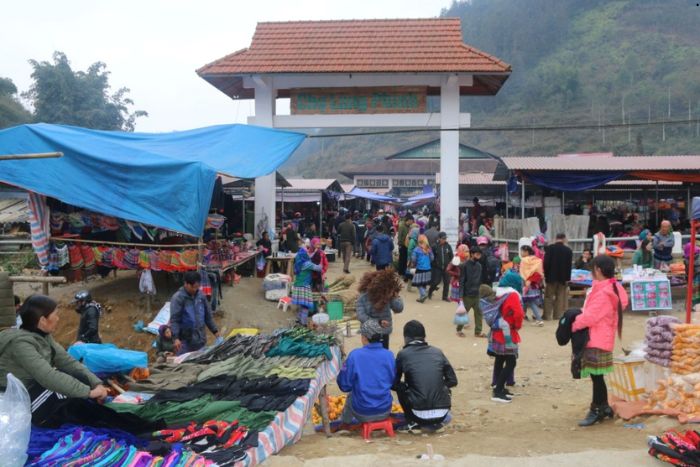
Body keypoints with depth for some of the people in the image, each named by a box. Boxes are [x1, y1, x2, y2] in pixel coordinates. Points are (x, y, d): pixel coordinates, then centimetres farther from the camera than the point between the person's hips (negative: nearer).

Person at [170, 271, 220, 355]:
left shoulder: (201, 295, 6)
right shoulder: (178, 298, -10)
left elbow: (208, 316, 16)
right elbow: (174, 319, -14)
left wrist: (215, 331, 15)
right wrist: (176, 338, -23)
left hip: (200, 339, 5)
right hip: (185, 340, -5)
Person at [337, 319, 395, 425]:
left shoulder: (354, 355, -17)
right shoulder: (389, 355, -8)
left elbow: (344, 386, -9)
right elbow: (393, 382, 6)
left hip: (363, 414, -2)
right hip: (385, 412, 2)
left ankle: (344, 423, 48)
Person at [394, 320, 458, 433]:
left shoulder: (403, 354, 2)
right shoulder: (437, 352, 9)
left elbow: (394, 384, 9)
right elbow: (452, 381, 11)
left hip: (419, 414, -2)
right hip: (442, 414, 2)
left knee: (400, 388, 23)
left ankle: (413, 422, 16)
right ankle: (435, 423, 23)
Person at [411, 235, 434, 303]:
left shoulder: (416, 249, -11)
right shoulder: (429, 249, 1)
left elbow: (413, 259, -9)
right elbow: (432, 258, 7)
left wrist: (414, 264, 12)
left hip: (420, 269, -5)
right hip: (427, 269, 5)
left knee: (418, 284, 1)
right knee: (424, 284, 15)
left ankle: (423, 294, -18)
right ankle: (421, 297, 19)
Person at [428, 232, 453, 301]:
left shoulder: (448, 246, 0)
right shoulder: (435, 246, -7)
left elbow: (451, 256, 8)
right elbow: (431, 256, 0)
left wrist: (450, 264, 2)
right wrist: (434, 263, -4)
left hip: (446, 267, 3)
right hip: (437, 267, -3)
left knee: (446, 282, 4)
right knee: (436, 281, -2)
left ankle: (445, 296, 17)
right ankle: (430, 291, 26)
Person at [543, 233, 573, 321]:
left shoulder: (549, 248, -7)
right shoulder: (568, 250, -2)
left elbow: (546, 263, -10)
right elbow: (569, 265, -2)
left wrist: (546, 274, -1)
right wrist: (568, 278, 3)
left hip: (551, 276, -1)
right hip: (563, 277, 1)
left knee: (549, 297, 5)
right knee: (560, 297, 8)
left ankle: (547, 315, 1)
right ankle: (558, 315, 8)